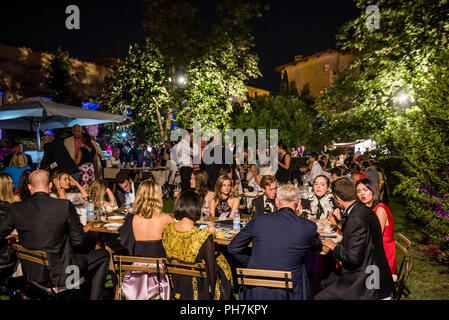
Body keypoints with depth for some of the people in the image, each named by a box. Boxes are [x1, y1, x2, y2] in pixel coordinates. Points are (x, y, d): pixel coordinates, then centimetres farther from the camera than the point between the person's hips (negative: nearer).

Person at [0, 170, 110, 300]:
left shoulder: (16, 209, -6)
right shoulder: (65, 205, -17)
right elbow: (79, 242, -12)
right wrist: (84, 231, 10)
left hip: (32, 275, 5)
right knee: (103, 255, 14)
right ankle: (94, 297, 14)